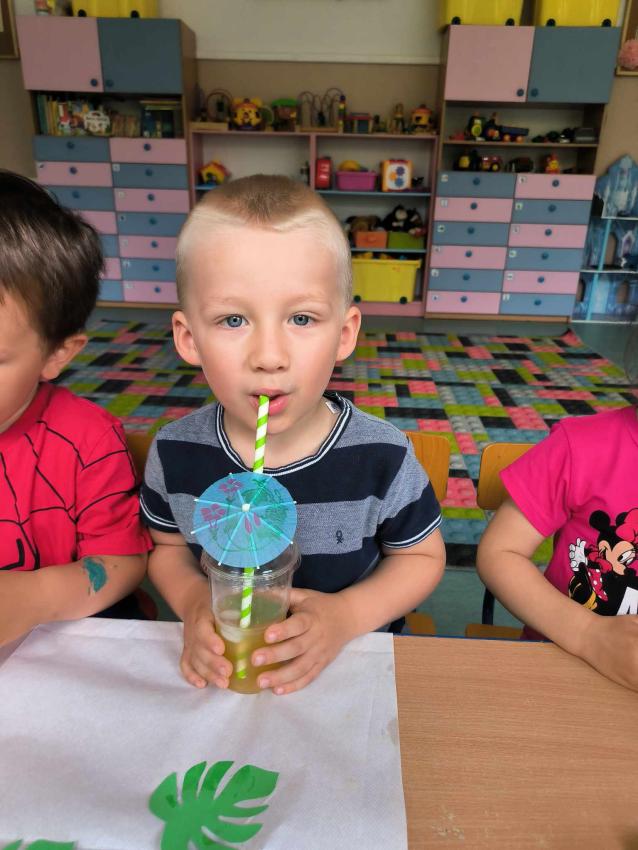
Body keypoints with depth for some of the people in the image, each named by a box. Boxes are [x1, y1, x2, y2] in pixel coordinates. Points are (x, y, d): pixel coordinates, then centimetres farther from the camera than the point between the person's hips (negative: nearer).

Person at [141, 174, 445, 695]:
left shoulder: (382, 456, -18)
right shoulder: (175, 453, -13)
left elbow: (423, 556, -2)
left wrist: (348, 614, -16)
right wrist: (191, 600, -14)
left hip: (353, 661, 1)